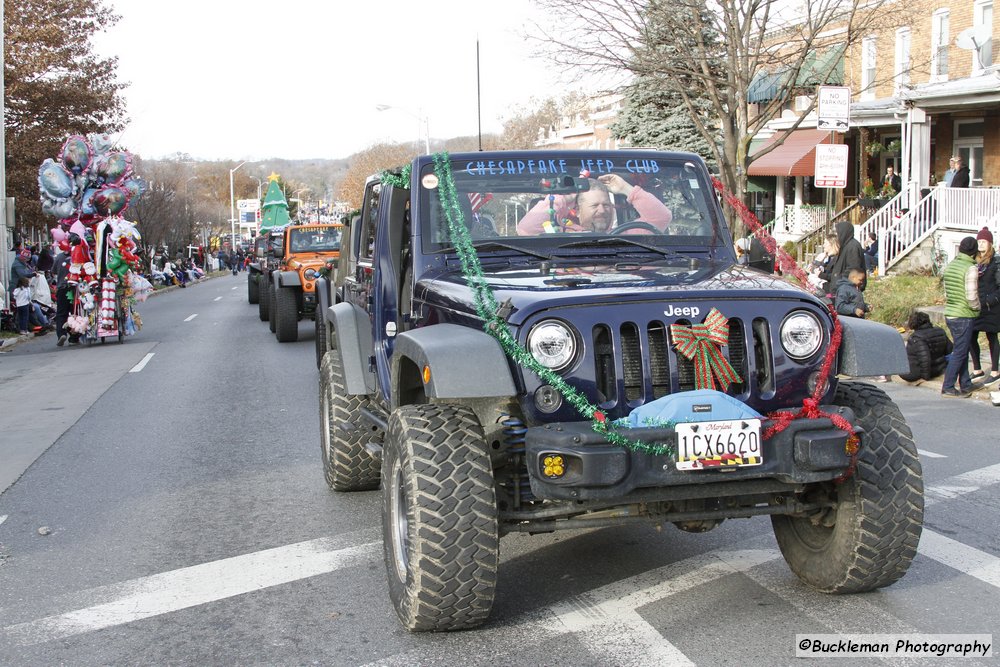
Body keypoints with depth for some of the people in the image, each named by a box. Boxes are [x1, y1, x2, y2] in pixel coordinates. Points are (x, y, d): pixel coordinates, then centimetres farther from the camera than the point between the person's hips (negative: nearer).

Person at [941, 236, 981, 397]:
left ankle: (965, 384, 26)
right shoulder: (971, 268, -16)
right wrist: (977, 308, -2)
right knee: (960, 352, -1)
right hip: (963, 316, -8)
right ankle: (948, 388, 0)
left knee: (962, 350, 18)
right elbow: (972, 296, -19)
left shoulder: (950, 265, 8)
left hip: (949, 313, 8)